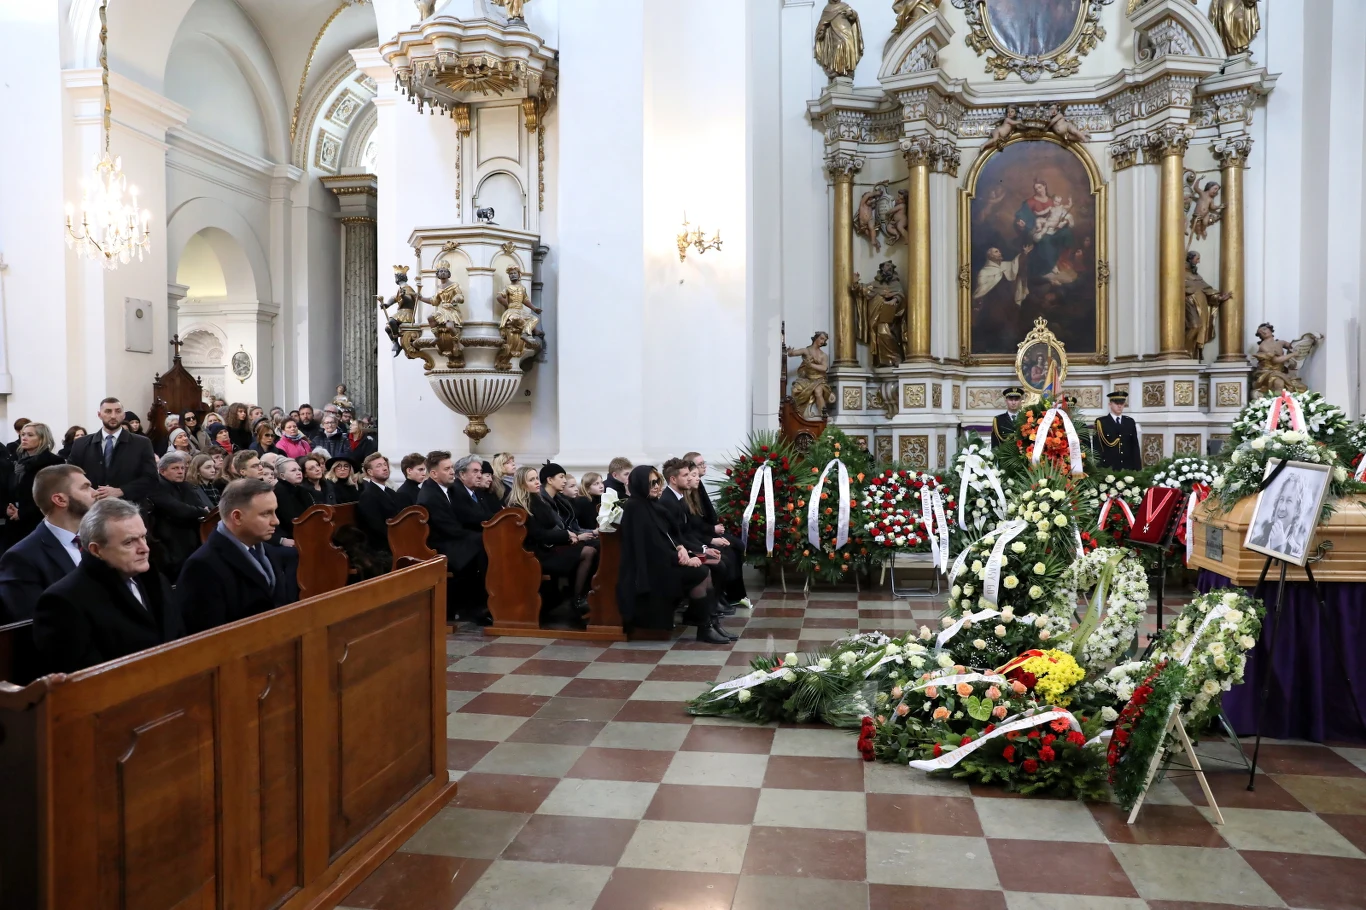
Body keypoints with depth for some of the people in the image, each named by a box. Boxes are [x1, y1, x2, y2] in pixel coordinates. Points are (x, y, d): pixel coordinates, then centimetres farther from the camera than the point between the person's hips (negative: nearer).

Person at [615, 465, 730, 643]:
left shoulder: (650, 504, 12)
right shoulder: (635, 508, -16)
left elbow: (665, 535, 15)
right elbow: (653, 545, -20)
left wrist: (680, 548, -6)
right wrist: (682, 560, -14)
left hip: (660, 560, 9)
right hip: (649, 568, -9)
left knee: (704, 570, -6)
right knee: (700, 574, -19)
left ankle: (709, 620, -4)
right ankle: (705, 628, -7)